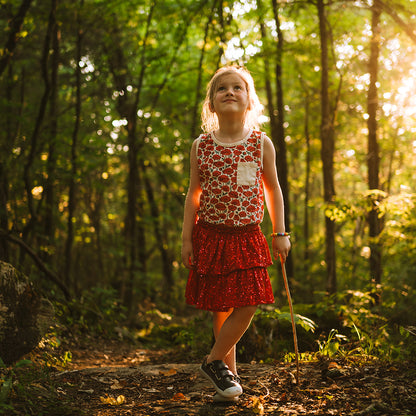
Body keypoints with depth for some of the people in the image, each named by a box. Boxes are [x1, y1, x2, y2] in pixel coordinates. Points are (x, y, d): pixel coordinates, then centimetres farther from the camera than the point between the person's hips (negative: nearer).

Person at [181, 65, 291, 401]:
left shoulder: (261, 143, -1)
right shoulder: (201, 146, 0)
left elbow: (272, 189, 7)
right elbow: (194, 193, 6)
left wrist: (280, 233, 5)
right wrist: (187, 238, 2)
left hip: (247, 237, 0)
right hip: (211, 236, 0)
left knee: (247, 304, -8)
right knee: (221, 308, 5)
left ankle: (215, 361, 12)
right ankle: (228, 371, 21)